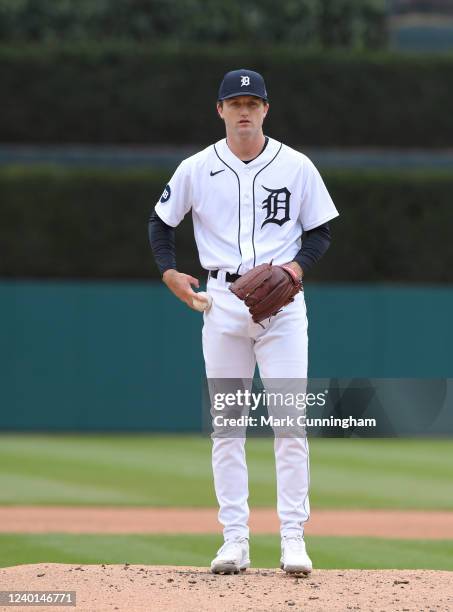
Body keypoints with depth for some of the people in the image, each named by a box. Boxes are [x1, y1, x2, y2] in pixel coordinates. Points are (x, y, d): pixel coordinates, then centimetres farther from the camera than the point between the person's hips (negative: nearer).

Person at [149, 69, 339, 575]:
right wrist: (169, 272, -2)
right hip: (223, 300, 1)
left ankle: (293, 538, -4)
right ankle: (234, 540, 5)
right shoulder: (197, 169, 4)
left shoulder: (297, 167, 2)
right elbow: (160, 221, 14)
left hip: (283, 302, -1)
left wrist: (298, 266, -11)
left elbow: (321, 230, 7)